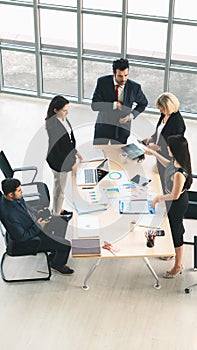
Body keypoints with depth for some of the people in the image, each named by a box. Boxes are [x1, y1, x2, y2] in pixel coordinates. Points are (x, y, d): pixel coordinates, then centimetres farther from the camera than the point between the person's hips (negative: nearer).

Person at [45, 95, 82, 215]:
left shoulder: (63, 118, -2)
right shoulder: (52, 124, -29)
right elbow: (59, 145, -26)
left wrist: (75, 151, 19)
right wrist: (71, 163, -22)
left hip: (66, 156, 9)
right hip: (59, 160, -9)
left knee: (60, 186, 24)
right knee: (60, 188, 7)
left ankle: (59, 210, 42)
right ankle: (57, 214, 24)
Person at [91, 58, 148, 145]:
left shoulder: (134, 87, -9)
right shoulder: (103, 82, -10)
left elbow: (143, 103, 10)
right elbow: (94, 105, -14)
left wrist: (132, 115, -6)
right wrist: (114, 105, -21)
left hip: (122, 129, 0)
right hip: (103, 127, 0)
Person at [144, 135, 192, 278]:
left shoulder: (179, 173, -38)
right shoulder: (175, 161, -11)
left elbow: (174, 195, -29)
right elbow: (168, 164, 15)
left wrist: (159, 198, -14)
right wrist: (154, 153, 17)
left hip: (177, 204, -9)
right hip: (176, 203, 9)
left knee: (176, 232, 10)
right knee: (176, 228, 29)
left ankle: (178, 265, 30)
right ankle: (174, 253, 54)